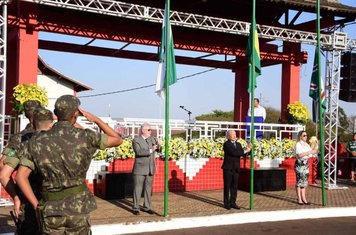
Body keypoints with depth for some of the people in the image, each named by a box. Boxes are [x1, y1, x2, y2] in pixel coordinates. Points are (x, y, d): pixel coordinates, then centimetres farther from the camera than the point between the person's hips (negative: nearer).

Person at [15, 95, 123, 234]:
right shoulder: (86, 137, -11)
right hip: (77, 206, -1)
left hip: (51, 209, 2)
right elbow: (117, 140, 3)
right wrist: (95, 119, 8)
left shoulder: (36, 141, -4)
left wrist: (37, 206, -1)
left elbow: (21, 176, -8)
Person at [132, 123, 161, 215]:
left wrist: (158, 146, -14)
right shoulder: (136, 140, -8)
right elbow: (138, 152, -22)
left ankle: (146, 207, 17)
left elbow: (159, 149, 8)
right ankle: (135, 208, 8)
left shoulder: (152, 139, 9)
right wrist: (150, 150, -29)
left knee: (148, 188, 8)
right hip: (139, 168, -5)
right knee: (138, 189, 0)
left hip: (150, 168, 5)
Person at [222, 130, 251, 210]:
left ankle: (233, 203, 13)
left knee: (234, 186, 6)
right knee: (227, 186, 1)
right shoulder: (226, 144, -9)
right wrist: (245, 151, -15)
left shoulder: (238, 144, 13)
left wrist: (247, 149, -13)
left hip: (236, 169, 6)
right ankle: (226, 203, 8)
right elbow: (233, 153, -22)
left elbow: (243, 154, 6)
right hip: (228, 168, -6)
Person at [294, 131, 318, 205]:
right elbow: (299, 155, -20)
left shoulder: (307, 144, 14)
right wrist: (309, 152, -19)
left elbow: (311, 154, 11)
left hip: (305, 164, 7)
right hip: (299, 164, -7)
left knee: (304, 181, 8)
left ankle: (303, 198, 13)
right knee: (299, 181, -3)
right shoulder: (298, 144, -8)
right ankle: (299, 199, 2)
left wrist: (315, 149, -4)